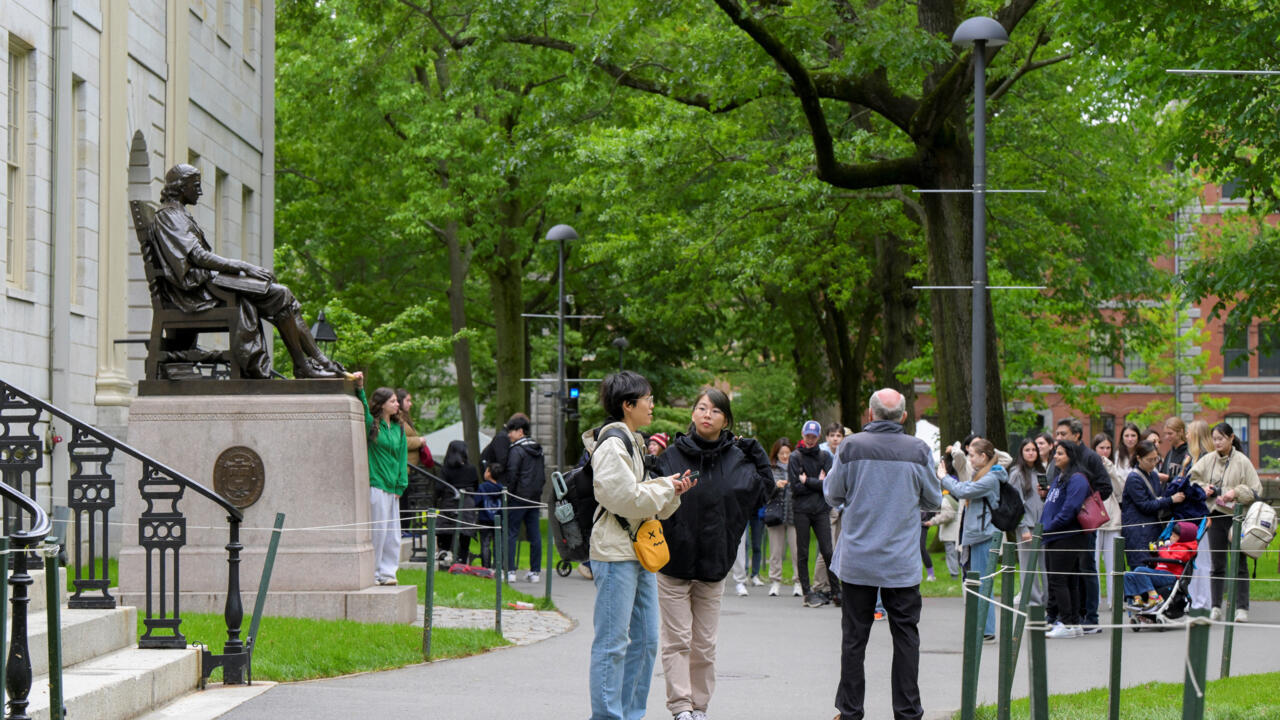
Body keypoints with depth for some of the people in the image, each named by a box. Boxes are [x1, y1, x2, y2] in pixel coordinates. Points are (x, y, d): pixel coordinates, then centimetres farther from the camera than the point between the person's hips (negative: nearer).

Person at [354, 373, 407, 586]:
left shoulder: (398, 429, 14)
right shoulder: (371, 425, -2)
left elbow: (401, 458, 13)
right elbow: (363, 407, -21)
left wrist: (400, 486, 6)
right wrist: (359, 388, -35)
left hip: (392, 486, 6)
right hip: (375, 485, -6)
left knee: (392, 531, 8)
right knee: (377, 530, -4)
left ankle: (387, 571, 16)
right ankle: (371, 573, 4)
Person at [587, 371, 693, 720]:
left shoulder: (634, 443, 20)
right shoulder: (612, 445, -11)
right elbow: (628, 499, -19)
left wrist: (672, 490, 6)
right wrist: (666, 486, -6)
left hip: (640, 553, 10)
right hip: (615, 553, -10)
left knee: (645, 639, 11)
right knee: (612, 642, -7)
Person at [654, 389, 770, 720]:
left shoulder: (738, 459, 3)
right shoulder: (673, 455, -4)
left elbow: (764, 489, 9)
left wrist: (755, 451, 5)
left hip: (713, 564, 2)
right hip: (674, 560, -2)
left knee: (704, 643, 10)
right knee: (677, 640, -2)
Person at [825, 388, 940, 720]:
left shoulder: (851, 447, -8)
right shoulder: (918, 450, -5)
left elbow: (833, 496, 3)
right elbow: (934, 500, 6)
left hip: (857, 560, 0)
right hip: (902, 563, 0)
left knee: (854, 636, 8)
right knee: (905, 635, 7)